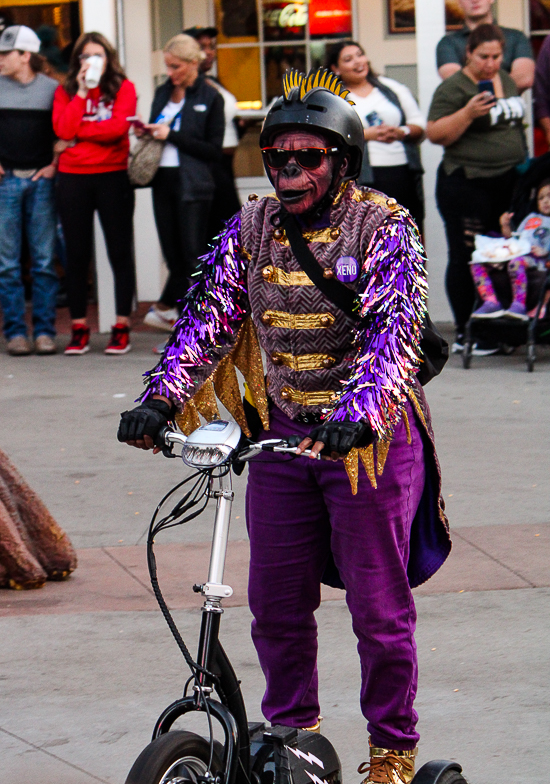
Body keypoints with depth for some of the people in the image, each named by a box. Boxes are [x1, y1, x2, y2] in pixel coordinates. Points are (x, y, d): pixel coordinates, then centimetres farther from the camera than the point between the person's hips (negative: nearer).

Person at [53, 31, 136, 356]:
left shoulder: (123, 88, 3)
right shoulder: (65, 91, 9)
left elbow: (118, 127, -12)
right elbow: (63, 129, -7)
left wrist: (79, 132, -8)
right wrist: (81, 92, -8)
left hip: (112, 176, -2)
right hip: (73, 178, 2)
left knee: (120, 253, 0)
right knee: (76, 255, 3)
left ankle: (122, 328, 5)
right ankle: (79, 329, 8)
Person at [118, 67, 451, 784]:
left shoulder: (384, 228, -9)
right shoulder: (252, 228, 5)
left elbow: (393, 329, -21)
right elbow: (209, 317, 0)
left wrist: (358, 413, -37)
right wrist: (161, 400, -15)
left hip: (372, 435, -4)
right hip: (284, 432, 4)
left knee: (379, 604, 1)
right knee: (276, 600, 8)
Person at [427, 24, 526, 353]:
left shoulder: (507, 81, 13)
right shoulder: (454, 88, -10)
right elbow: (436, 133, -16)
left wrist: (523, 161, 21)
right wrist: (468, 113, -27)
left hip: (508, 182, 7)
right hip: (467, 186, -7)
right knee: (468, 259, -4)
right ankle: (465, 335, -1)